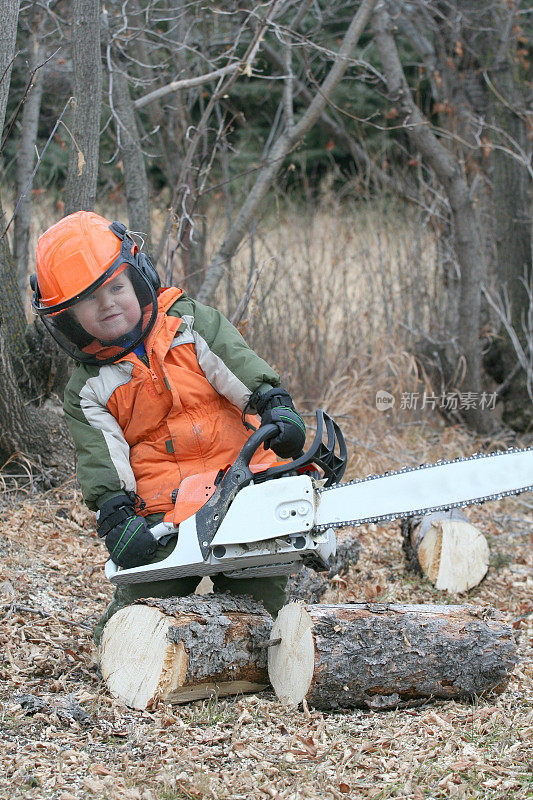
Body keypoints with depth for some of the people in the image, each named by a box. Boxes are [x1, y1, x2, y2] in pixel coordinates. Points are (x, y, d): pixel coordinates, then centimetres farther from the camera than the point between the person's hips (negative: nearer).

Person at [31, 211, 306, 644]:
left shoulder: (189, 323, 7)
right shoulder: (88, 391, 7)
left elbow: (241, 365, -5)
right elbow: (102, 460, -3)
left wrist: (277, 406, -23)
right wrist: (115, 519, -19)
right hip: (163, 515, 1)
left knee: (259, 596, -8)